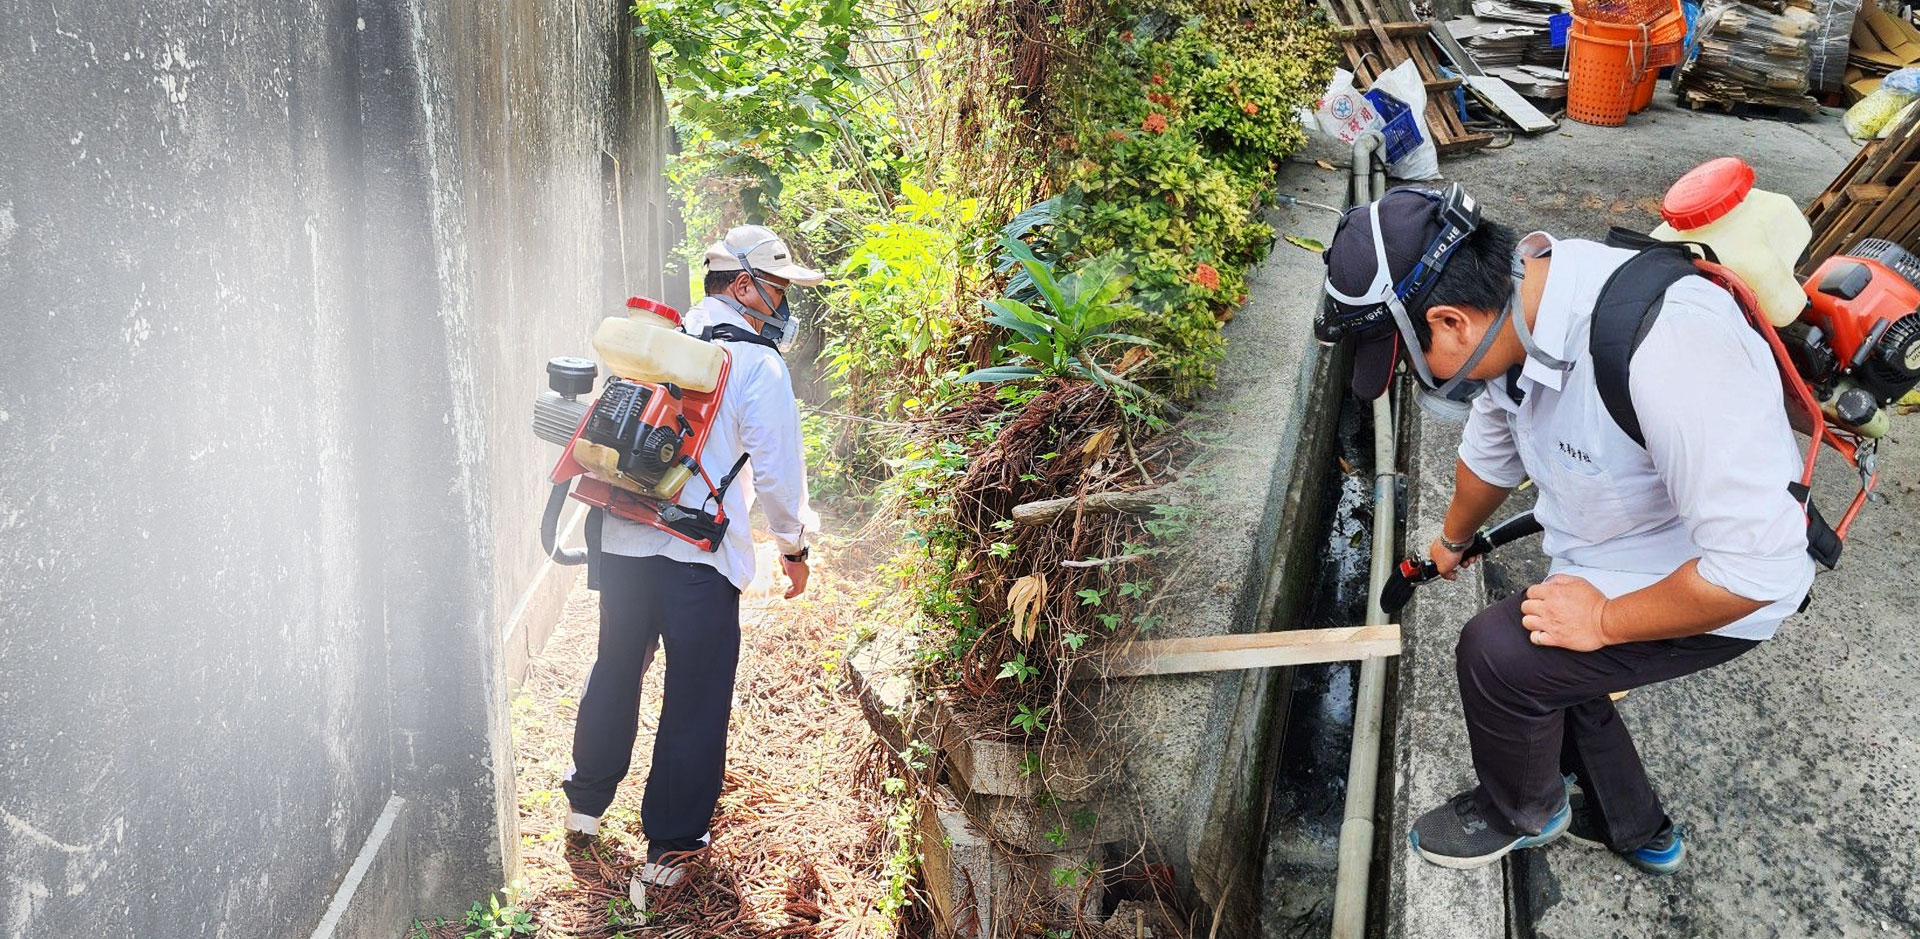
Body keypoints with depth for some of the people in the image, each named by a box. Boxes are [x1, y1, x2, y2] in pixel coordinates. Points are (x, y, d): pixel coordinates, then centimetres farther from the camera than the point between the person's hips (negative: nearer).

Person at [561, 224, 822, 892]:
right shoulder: (758, 364, -10)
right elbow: (778, 472, -9)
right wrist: (794, 546, 6)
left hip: (623, 542, 6)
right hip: (701, 557, -6)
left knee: (615, 671, 23)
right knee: (695, 699, 7)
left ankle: (586, 801, 41)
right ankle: (670, 847, 16)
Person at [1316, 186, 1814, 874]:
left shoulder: (1664, 347, -41)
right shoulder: (1513, 312, -11)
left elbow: (1758, 563, -36)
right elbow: (1491, 452, 13)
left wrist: (1605, 620, -21)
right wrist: (1451, 542, 32)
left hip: (1715, 598, -8)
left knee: (1497, 657, -15)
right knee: (1547, 666, 19)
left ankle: (1523, 814, 17)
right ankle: (1638, 831, 46)